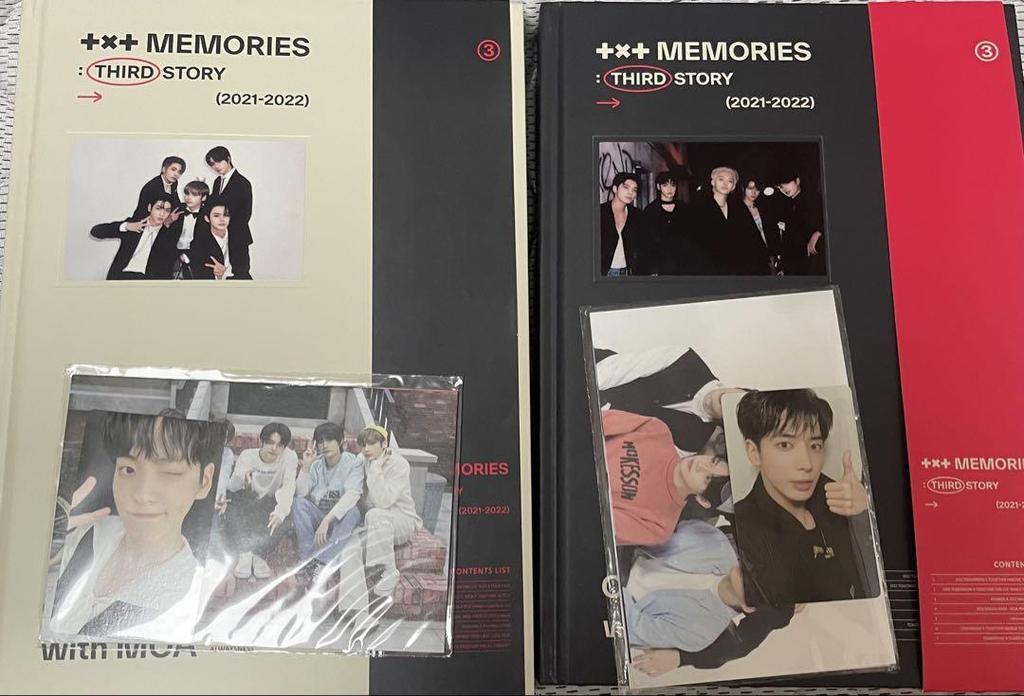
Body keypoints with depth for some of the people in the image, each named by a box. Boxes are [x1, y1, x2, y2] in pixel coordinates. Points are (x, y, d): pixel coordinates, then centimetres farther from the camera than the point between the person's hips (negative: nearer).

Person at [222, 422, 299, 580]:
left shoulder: (289, 457, -13)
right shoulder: (247, 455, -10)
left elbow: (288, 489, -28)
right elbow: (231, 486, -22)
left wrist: (280, 513, -47)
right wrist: (241, 478, -48)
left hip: (271, 506, -1)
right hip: (248, 506, 1)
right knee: (236, 498, -32)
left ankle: (259, 555, -20)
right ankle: (244, 553, -27)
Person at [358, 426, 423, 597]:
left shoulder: (399, 464, -18)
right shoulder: (362, 460, -1)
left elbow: (383, 501, -29)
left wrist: (376, 468, -28)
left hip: (403, 519, -5)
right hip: (376, 521, 5)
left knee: (376, 515, -35)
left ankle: (390, 571, -21)